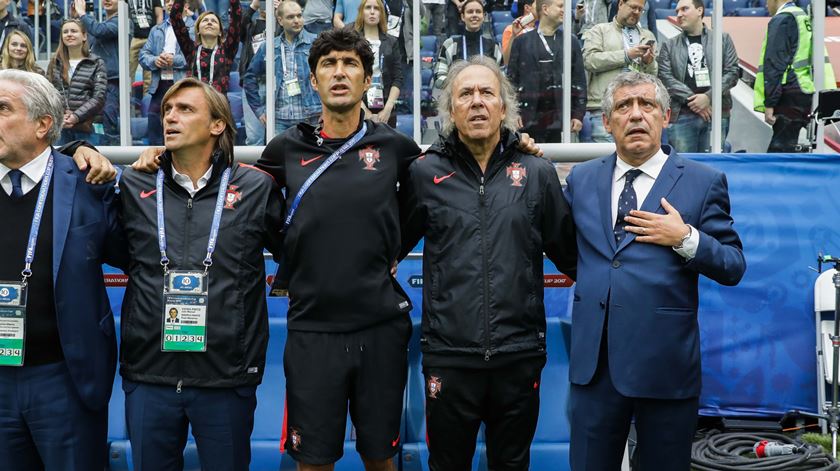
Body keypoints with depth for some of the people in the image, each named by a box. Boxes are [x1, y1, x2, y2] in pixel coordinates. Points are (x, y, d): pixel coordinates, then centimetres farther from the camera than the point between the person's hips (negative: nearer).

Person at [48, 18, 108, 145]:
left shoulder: (96, 64, 4)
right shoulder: (55, 63, 13)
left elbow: (99, 97, -4)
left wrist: (76, 116, -14)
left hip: (87, 128, -2)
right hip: (59, 127, 2)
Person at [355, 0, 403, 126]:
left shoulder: (391, 42, 11)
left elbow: (398, 79, 7)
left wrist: (388, 108, -6)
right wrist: (364, 109, -10)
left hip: (385, 110, 2)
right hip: (358, 109, -2)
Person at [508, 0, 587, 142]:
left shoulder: (571, 42, 11)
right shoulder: (522, 41, 6)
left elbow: (579, 81, 8)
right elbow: (512, 79, 3)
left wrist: (578, 114, 0)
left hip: (561, 117, 2)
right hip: (530, 116, -1)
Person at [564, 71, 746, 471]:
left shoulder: (704, 182, -1)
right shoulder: (581, 178, 9)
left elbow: (733, 268, -1)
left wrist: (686, 239, -17)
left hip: (665, 363, -2)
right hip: (594, 361, 3)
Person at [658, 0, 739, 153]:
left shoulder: (723, 39, 12)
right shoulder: (669, 45, 12)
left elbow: (733, 72, 5)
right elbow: (665, 77, 1)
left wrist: (708, 97, -9)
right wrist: (691, 99, -10)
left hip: (716, 113, 0)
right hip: (681, 115, 0)